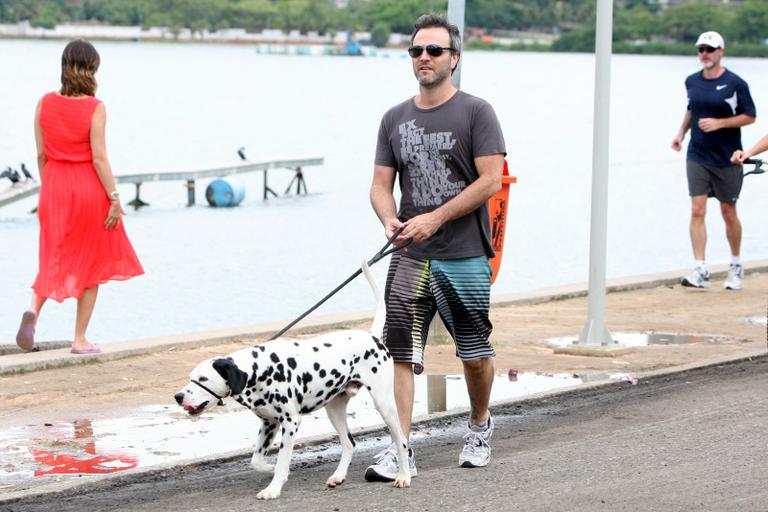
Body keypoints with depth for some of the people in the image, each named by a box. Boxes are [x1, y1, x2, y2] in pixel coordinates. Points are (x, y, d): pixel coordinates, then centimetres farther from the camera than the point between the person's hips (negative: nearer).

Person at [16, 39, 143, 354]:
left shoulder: (45, 103, -1)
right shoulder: (95, 107, -13)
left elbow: (41, 154, 3)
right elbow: (98, 157, -15)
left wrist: (48, 187, 16)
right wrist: (114, 198, -10)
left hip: (54, 187, 4)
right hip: (89, 187, -4)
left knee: (55, 258, 18)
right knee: (91, 263, 10)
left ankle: (34, 309, -10)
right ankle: (80, 340, 11)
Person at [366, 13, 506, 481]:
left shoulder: (476, 112, -3)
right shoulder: (395, 119, 12)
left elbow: (491, 181, -11)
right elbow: (382, 184, 12)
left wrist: (434, 218, -16)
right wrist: (390, 219, -11)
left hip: (465, 256, -3)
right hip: (410, 257, 3)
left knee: (475, 353, 8)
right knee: (401, 352, -7)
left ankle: (480, 426, 33)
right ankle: (399, 450, -7)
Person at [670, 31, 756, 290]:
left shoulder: (735, 83, -8)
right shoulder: (692, 81, 7)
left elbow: (749, 116, -5)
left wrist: (719, 123, -17)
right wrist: (682, 132, 10)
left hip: (727, 159, -3)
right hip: (697, 157, 3)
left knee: (729, 214, 8)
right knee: (697, 211, -9)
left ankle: (736, 267, 27)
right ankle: (700, 271, -11)